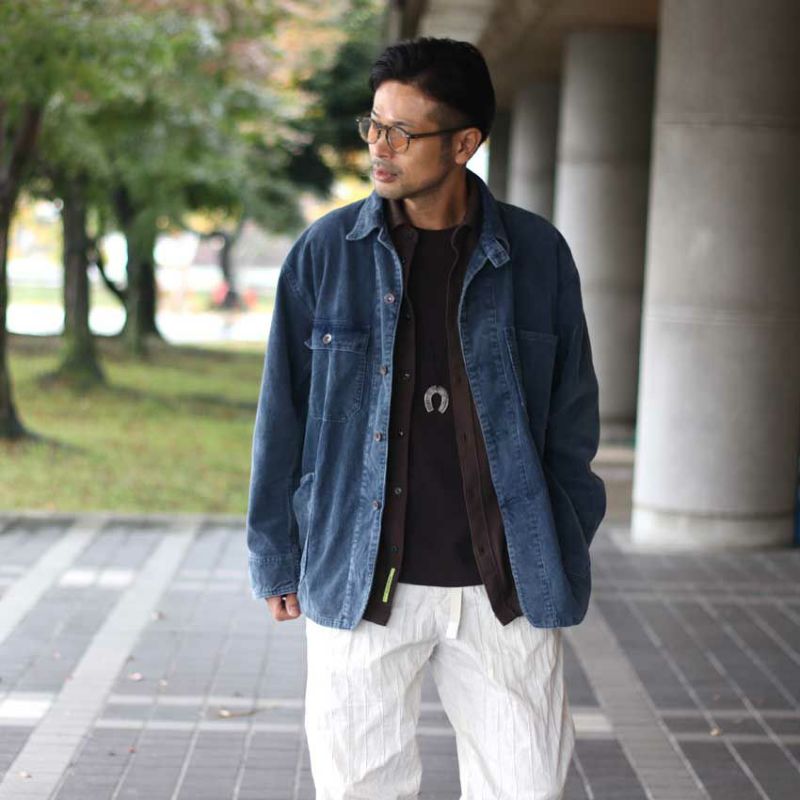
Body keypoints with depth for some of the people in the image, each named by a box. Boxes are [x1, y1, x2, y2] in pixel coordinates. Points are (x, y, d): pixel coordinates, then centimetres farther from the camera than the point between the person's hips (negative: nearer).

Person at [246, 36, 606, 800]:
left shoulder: (537, 254, -1)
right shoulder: (327, 252, -2)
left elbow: (571, 416, 7)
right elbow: (283, 413, 4)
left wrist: (564, 561, 5)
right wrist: (276, 558, 5)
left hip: (507, 588, 0)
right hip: (361, 584, 0)